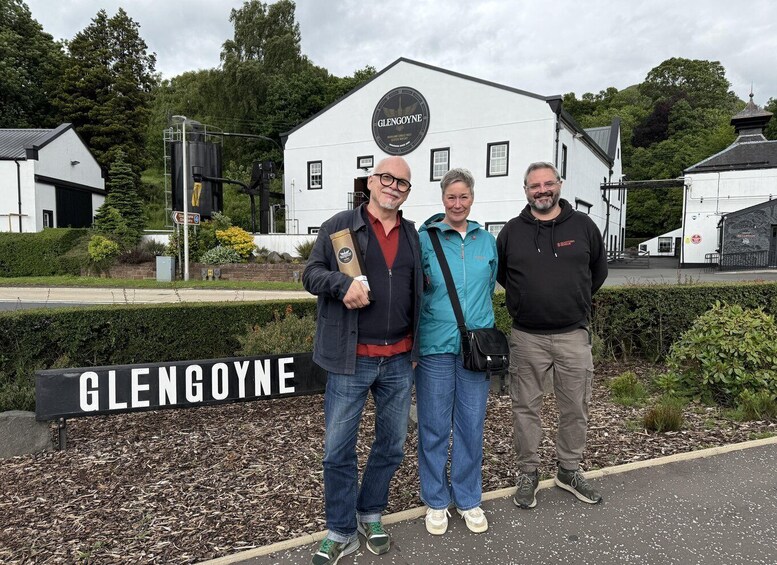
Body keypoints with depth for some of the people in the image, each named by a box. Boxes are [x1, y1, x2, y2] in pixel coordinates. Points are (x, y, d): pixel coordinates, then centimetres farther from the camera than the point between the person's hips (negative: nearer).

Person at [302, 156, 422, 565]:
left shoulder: (413, 235, 12)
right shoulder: (339, 226, 0)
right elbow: (311, 273, -1)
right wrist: (342, 283, -22)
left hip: (399, 360, 4)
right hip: (351, 360, -4)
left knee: (392, 444, 14)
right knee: (338, 448, 4)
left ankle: (370, 515, 36)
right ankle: (341, 532, 23)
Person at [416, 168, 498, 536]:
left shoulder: (487, 241, 8)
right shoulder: (425, 238, -2)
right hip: (435, 346, -3)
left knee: (471, 425, 11)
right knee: (434, 426, 6)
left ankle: (468, 499, 29)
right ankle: (436, 501, 24)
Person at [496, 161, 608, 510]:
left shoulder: (583, 226, 3)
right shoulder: (512, 231, 2)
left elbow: (598, 270, 16)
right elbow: (499, 273, 16)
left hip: (573, 334, 1)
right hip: (526, 337, 0)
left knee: (575, 407, 10)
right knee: (526, 408, 7)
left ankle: (569, 471, 29)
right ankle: (528, 474, 23)